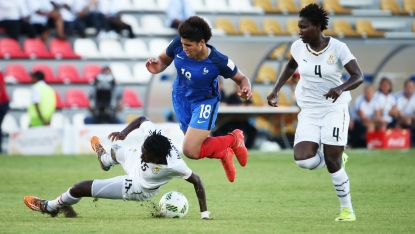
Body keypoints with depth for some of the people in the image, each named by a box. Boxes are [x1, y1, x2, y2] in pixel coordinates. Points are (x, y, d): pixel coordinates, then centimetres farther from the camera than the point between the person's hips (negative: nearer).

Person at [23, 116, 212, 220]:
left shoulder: (173, 165, -45)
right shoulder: (153, 133, -33)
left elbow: (196, 180, -31)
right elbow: (142, 119, -10)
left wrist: (204, 213, -29)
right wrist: (125, 132, -23)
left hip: (136, 189, -6)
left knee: (79, 188, -3)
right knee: (114, 151, 37)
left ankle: (52, 207, 29)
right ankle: (105, 158, 80)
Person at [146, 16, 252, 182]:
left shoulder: (218, 62, -29)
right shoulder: (178, 45, -21)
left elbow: (241, 78, -13)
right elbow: (164, 59, 0)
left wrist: (245, 89, -35)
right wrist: (156, 68, -23)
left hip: (204, 101, -5)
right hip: (181, 98, 5)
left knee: (191, 151, -16)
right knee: (194, 147, 14)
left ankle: (233, 139, 10)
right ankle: (224, 153, 48)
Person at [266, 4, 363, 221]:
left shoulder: (337, 48, -14)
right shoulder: (298, 47, -2)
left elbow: (358, 76, -19)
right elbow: (290, 66, 20)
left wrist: (341, 88, -38)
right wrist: (276, 90, 11)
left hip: (334, 109, -4)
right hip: (309, 112, 4)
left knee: (332, 161, -10)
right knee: (303, 160, -16)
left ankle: (347, 209, 8)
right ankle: (338, 159, 16)